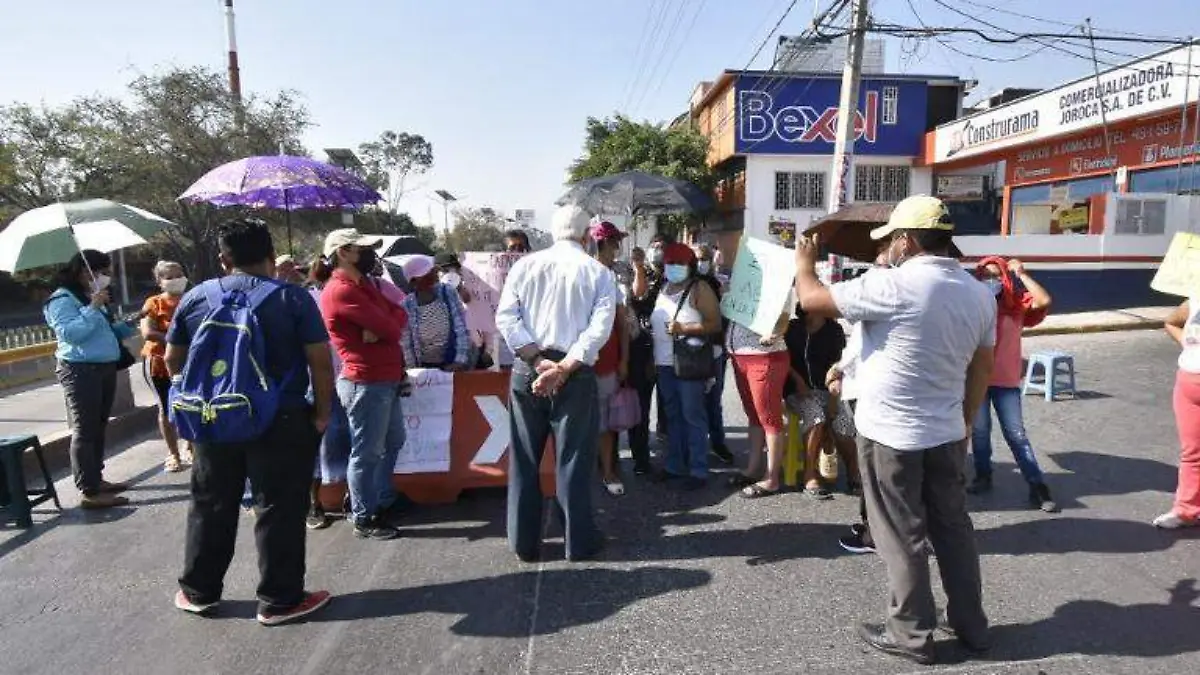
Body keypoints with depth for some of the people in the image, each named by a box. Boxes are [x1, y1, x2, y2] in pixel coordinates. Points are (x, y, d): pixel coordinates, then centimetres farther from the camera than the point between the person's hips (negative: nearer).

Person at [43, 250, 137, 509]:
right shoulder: (62, 300, -10)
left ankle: (97, 479, 26)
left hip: (105, 369, 10)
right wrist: (92, 309, -24)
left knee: (99, 429, 15)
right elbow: (69, 333, -24)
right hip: (80, 371, -10)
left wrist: (128, 324, 8)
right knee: (84, 431, -8)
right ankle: (89, 492, -6)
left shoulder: (94, 299, 17)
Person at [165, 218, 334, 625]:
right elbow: (320, 361, -11)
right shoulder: (293, 298, -8)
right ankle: (280, 600, 12)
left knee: (210, 507, 18)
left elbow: (173, 359, 12)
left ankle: (198, 591, 31)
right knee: (279, 510, 4)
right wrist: (322, 412, -3)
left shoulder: (195, 298, 5)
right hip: (282, 421, -4)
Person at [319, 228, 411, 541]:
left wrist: (380, 328, -12)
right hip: (366, 383, -10)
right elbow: (390, 328, -21)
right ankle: (363, 518, 15)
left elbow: (399, 315, 8)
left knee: (393, 442, 21)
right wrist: (384, 326, 2)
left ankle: (384, 501, 36)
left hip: (387, 379, 10)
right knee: (367, 452, 1)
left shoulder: (364, 284, 15)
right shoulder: (342, 291, -18)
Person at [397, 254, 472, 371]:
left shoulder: (449, 293, -6)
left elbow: (462, 330, -8)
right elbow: (406, 344, -3)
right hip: (425, 368, 0)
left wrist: (461, 361, -16)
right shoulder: (407, 306, -7)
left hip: (452, 364, 0)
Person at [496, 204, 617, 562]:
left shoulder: (525, 265, 5)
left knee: (524, 460, 11)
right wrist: (564, 368, -14)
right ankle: (579, 542, 18)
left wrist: (538, 361, -9)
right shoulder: (598, 273, 1)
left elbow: (505, 317, -5)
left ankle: (524, 542, 21)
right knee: (573, 460, 8)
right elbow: (600, 328, -10)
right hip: (576, 375, -1)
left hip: (526, 371, 2)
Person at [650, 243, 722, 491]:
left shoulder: (699, 289, -5)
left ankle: (698, 471, 3)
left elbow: (716, 324, -12)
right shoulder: (662, 289, 15)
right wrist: (652, 358, 14)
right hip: (664, 363, 7)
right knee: (672, 416, 13)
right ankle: (675, 465, 23)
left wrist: (684, 328, -21)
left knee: (693, 417, -3)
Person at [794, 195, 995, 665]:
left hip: (890, 434, -7)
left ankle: (911, 635, 20)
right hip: (947, 433, 7)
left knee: (903, 537, 6)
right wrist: (966, 420, 22)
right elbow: (982, 368, 11)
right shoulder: (979, 294, 4)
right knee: (953, 527, 19)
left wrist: (804, 262, 6)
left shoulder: (893, 286, -19)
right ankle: (971, 625, 33)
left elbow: (811, 299, -14)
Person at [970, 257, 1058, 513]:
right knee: (979, 431, 12)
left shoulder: (1016, 302, -2)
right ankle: (983, 477, 28)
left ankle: (1037, 487, 10)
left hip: (1007, 380, 0)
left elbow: (1044, 301, -20)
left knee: (1016, 434, 4)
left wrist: (1022, 274, -14)